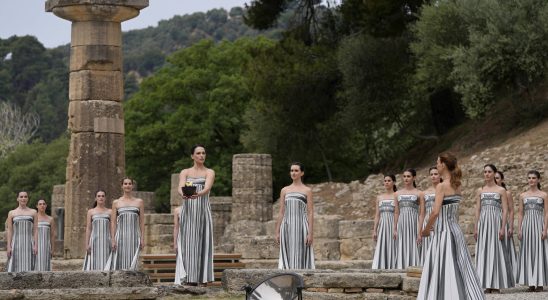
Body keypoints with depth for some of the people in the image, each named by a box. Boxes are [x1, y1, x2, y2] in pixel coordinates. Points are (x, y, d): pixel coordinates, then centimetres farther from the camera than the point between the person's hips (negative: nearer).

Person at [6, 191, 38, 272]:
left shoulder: (33, 212, 8)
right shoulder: (12, 213, 8)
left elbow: (35, 230, 5)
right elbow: (10, 231, 5)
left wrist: (36, 245, -4)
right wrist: (8, 246, -3)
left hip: (28, 243, 0)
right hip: (16, 243, 0)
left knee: (27, 268, -5)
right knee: (15, 268, -5)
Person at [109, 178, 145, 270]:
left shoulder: (139, 202, 10)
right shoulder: (116, 203, 8)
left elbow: (142, 222, 8)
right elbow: (113, 222, 5)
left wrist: (142, 238, 1)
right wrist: (113, 239, -3)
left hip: (134, 236, 0)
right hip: (120, 236, 0)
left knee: (132, 263, -3)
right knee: (120, 263, -4)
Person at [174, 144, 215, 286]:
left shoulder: (209, 172, 6)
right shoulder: (185, 172, 11)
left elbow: (207, 188, -13)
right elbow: (180, 187, -8)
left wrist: (198, 194, -35)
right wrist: (183, 194, -32)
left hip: (202, 210, -1)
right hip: (187, 210, 1)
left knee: (202, 241, -5)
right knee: (188, 242, -4)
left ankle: (202, 278, -5)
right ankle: (189, 278, -4)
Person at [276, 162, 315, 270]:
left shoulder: (307, 190, 2)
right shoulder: (284, 190, 12)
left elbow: (310, 213, -2)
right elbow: (281, 212, 12)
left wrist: (311, 233, -10)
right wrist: (277, 232, 6)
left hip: (301, 227, -3)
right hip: (287, 227, 3)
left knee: (301, 256, -4)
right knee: (287, 256, 1)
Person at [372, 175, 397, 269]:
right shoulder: (379, 197, 14)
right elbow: (377, 215, 14)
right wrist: (374, 230, 7)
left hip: (393, 225, -4)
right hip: (382, 227, 4)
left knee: (392, 249, -5)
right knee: (381, 250, -1)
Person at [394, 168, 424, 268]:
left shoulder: (419, 194, 1)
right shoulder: (398, 193, 12)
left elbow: (422, 214, -4)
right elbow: (396, 213, 13)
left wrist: (420, 232, -11)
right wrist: (395, 229, 5)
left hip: (413, 224, -3)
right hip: (401, 224, 3)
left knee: (413, 248, -5)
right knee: (402, 249, 2)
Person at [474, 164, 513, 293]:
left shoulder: (501, 190, 3)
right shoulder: (480, 191, 12)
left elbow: (505, 210, -2)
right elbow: (477, 210, 11)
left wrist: (503, 228, -11)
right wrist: (476, 228, 3)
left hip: (496, 221, -3)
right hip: (483, 222, 3)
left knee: (495, 251, -4)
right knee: (484, 251, 1)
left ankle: (496, 285, -1)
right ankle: (488, 285, 5)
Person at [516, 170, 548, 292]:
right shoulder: (523, 196, 10)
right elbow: (520, 213, 10)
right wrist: (519, 229, 1)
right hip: (526, 224, 3)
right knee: (527, 253, 1)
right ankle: (531, 283, 6)